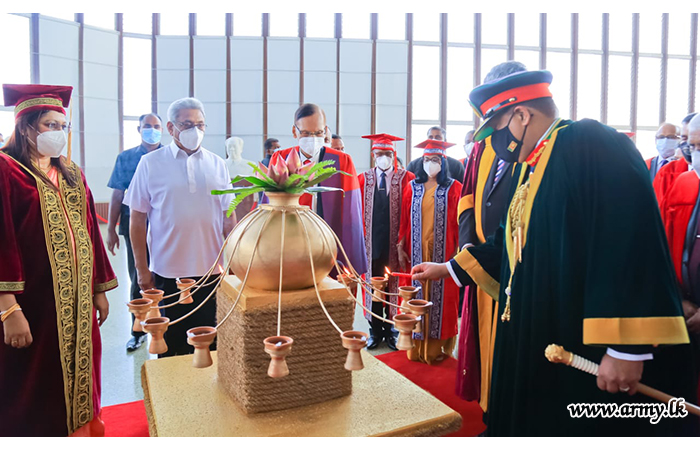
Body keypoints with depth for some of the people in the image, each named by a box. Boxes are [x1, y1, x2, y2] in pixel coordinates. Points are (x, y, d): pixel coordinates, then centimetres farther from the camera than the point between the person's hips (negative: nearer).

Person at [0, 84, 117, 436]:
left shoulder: (72, 176, 13)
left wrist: (100, 289, 12)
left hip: (77, 303, 6)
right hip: (33, 305, -6)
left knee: (76, 384, 16)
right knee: (32, 399, 6)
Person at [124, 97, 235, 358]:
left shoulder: (217, 164, 5)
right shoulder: (151, 163, -1)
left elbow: (228, 217, 8)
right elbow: (137, 220, 0)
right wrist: (142, 269, -3)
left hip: (210, 270, 2)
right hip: (168, 272, -2)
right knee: (170, 345, 12)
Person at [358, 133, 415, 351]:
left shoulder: (406, 179, -1)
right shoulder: (363, 179, 4)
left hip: (394, 243, -1)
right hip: (371, 243, 2)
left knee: (393, 287, 8)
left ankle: (391, 330, 24)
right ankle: (375, 331, 24)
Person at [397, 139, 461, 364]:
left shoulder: (454, 189, 1)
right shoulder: (413, 187, 8)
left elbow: (459, 221, -1)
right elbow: (405, 219, 7)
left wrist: (459, 250, -7)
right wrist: (400, 247, 2)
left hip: (443, 253, -2)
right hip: (416, 252, 2)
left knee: (440, 296, 4)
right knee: (417, 295, 6)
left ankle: (438, 345, 16)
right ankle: (418, 344, 17)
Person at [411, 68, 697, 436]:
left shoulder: (593, 145, -14)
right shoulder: (526, 168, 13)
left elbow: (629, 243, -24)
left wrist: (626, 347, -27)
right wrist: (447, 268, 25)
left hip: (588, 351, -8)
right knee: (533, 423, 19)